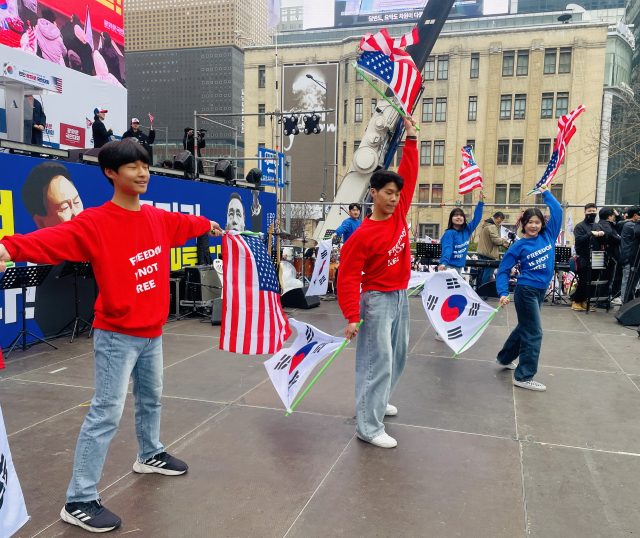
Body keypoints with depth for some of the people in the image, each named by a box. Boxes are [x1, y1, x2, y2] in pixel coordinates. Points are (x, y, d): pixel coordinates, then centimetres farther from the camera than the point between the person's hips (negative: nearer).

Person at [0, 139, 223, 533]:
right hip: (117, 336, -7)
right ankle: (79, 501, 8)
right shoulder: (95, 223, -16)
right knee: (107, 414, -5)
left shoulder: (158, 218, 4)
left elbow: (184, 223, 25)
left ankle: (151, 455, 47)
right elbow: (54, 238, -32)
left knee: (151, 399, 24)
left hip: (153, 332, 7)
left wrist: (210, 226, 45)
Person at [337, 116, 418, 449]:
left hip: (401, 297, 8)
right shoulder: (363, 235, -17)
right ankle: (368, 427, 1)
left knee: (398, 356, 18)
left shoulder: (400, 214, 1)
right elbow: (348, 277, -17)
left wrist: (411, 138, 5)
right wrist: (352, 316, -21)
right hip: (378, 300, -8)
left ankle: (375, 401, 36)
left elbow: (409, 175, 9)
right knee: (377, 360, -6)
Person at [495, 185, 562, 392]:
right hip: (526, 291, -7)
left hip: (541, 291, 7)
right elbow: (503, 271, -8)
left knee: (524, 328, 20)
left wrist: (545, 193, 7)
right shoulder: (519, 246, -9)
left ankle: (505, 357, 40)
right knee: (534, 333, -6)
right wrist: (503, 293, -18)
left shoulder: (548, 236, 3)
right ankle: (524, 377, 0)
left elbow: (557, 211, 3)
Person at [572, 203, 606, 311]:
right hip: (584, 259, -5)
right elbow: (578, 240, -13)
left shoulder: (598, 226, 16)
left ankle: (584, 301, 19)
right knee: (583, 281, -6)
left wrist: (602, 235, -7)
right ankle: (576, 301, 8)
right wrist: (591, 234, -19)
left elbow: (604, 242, 12)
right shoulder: (580, 226, 1)